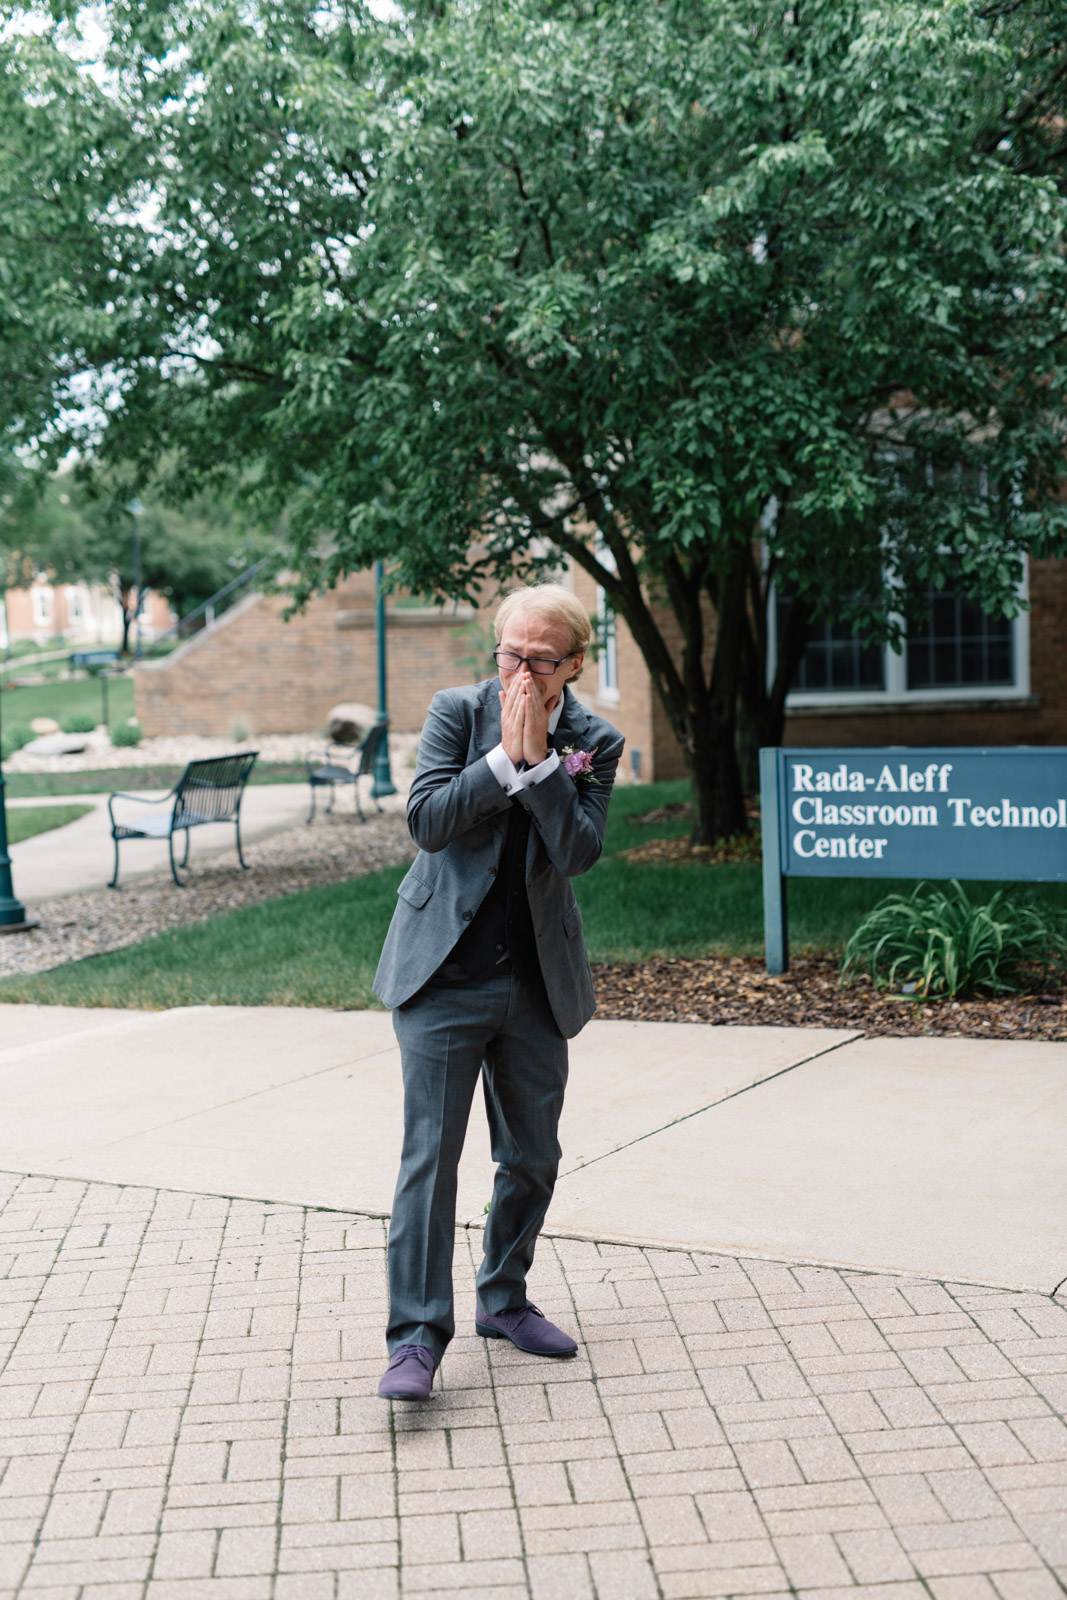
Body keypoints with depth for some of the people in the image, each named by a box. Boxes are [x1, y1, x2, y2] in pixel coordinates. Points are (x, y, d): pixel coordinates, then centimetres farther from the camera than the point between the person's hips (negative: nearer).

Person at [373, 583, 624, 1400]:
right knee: (431, 1152, -7)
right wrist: (505, 755, -18)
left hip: (537, 981, 3)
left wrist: (538, 758, -18)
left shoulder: (595, 742, 0)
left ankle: (504, 1299, 32)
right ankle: (418, 1334, -2)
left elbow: (580, 850, -12)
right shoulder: (458, 711, -3)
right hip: (444, 972, -3)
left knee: (533, 1155, 12)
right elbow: (426, 821, -13)